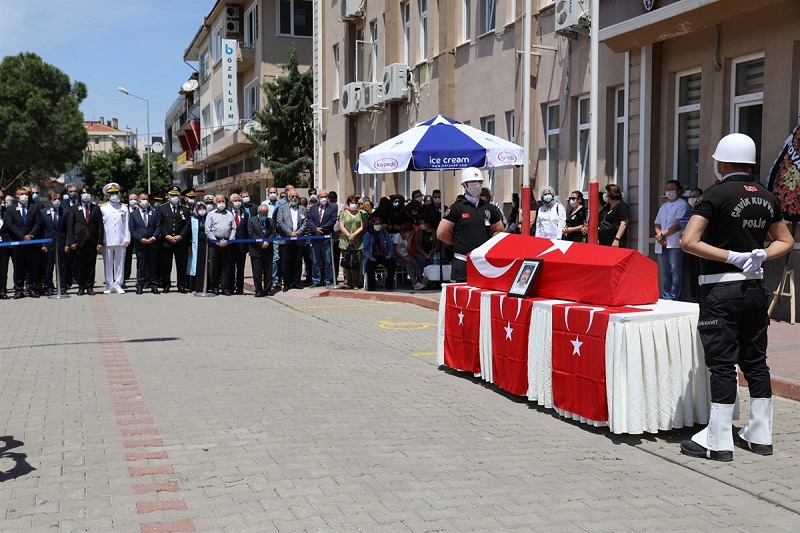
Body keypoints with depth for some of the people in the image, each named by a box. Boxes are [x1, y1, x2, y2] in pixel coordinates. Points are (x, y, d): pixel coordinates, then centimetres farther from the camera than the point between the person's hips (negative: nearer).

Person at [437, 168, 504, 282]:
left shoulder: (489, 208, 11)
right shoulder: (457, 207, -2)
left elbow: (499, 230, 22)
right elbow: (441, 233, -5)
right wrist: (457, 243, 3)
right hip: (462, 261, -4)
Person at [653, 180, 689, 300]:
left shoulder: (682, 204, 1)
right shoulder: (664, 206, 23)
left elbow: (678, 224, -9)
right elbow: (657, 224, 17)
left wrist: (663, 234, -9)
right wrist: (659, 235, -3)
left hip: (675, 243, -7)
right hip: (662, 244, 7)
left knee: (675, 271, -7)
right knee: (665, 272, 7)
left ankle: (673, 297, -8)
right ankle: (665, 297, 10)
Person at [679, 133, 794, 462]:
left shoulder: (717, 194, -10)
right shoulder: (766, 198, 9)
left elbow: (689, 242, -19)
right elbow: (785, 241, 20)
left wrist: (733, 257, -13)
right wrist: (760, 256, 3)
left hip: (721, 289, -6)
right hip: (755, 287, 6)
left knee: (722, 365, -4)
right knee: (755, 361, 12)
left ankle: (718, 442, 1)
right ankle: (760, 435, 20)